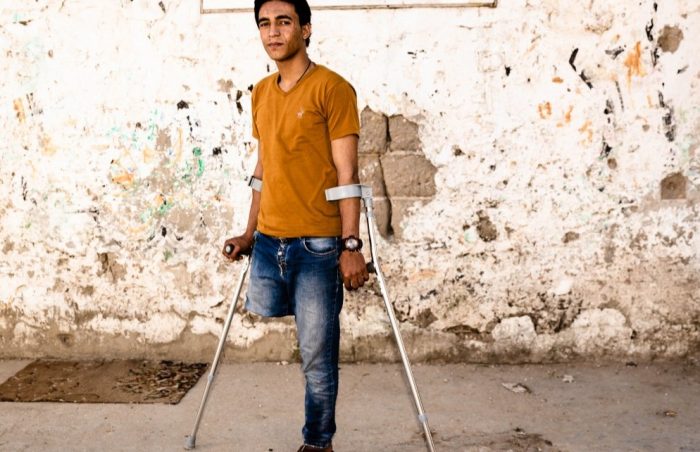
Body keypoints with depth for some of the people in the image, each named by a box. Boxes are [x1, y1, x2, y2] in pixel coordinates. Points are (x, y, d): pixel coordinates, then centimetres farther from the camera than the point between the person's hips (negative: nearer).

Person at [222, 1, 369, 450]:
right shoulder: (262, 92, 13)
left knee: (317, 357, 2)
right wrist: (250, 233, 20)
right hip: (268, 242, 6)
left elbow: (347, 173, -10)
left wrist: (352, 245, -14)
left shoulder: (332, 88, -7)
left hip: (318, 246, -6)